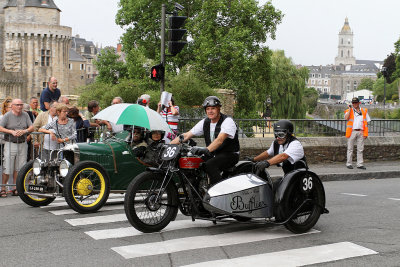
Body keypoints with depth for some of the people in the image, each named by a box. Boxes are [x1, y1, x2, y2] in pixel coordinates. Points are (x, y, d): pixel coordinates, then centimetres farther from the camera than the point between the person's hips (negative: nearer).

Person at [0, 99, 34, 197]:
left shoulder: (25, 115, 9)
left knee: (19, 167, 6)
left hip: (22, 144, 4)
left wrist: (24, 131, -14)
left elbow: (32, 128, 6)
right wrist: (12, 131, -20)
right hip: (10, 144, -3)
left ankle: (15, 188, 15)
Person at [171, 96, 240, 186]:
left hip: (230, 155, -7)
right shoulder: (205, 122, 8)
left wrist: (206, 150, -48)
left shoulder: (227, 121, -14)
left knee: (210, 165, -33)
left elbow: (220, 140, -31)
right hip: (212, 154, 7)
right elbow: (186, 135, 5)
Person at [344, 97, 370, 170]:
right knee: (350, 149, 1)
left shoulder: (364, 111, 13)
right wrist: (350, 109, -11)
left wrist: (365, 133, 4)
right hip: (352, 131, -2)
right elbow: (346, 118, -15)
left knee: (360, 149, 3)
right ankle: (349, 164, 7)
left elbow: (366, 122, 12)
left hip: (360, 132, 2)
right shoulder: (349, 111, 5)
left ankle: (360, 164, 7)